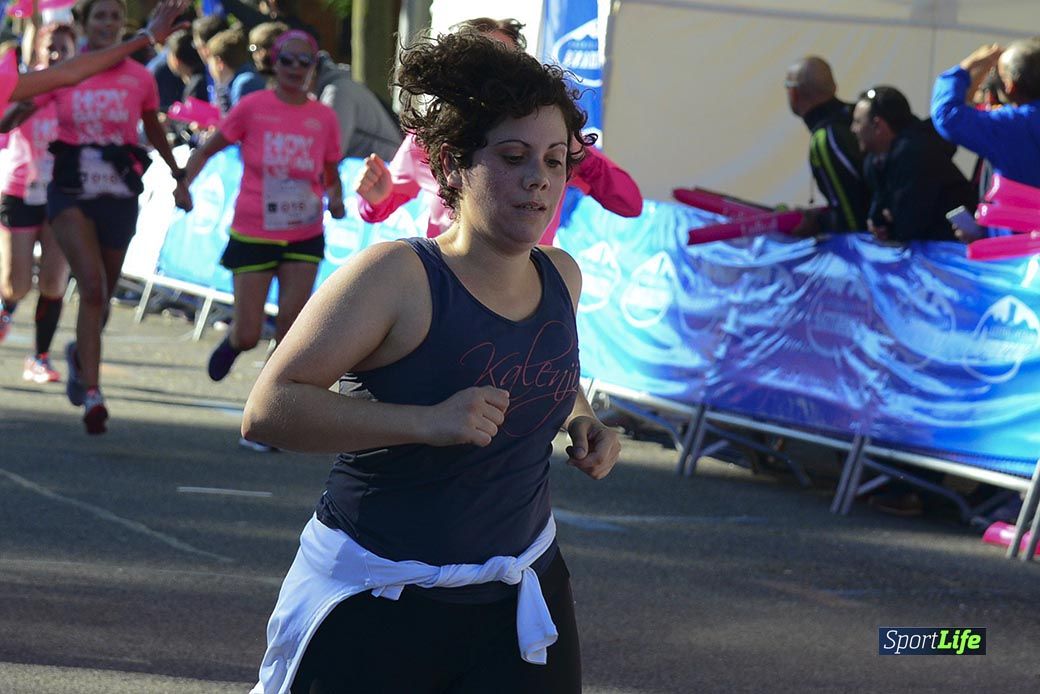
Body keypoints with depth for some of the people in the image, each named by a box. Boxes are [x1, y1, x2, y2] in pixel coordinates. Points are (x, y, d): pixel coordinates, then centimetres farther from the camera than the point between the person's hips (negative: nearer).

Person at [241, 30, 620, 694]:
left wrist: (583, 422, 7)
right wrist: (426, 422, -29)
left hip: (520, 596, 5)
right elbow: (268, 408, -21)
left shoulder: (561, 277, 4)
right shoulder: (397, 277, -16)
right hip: (373, 607, -5)